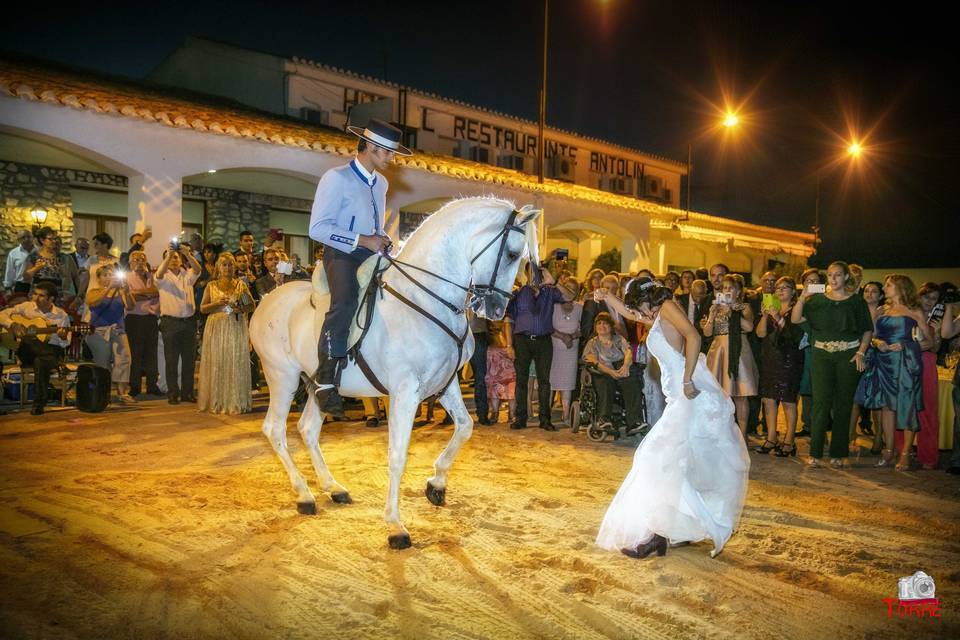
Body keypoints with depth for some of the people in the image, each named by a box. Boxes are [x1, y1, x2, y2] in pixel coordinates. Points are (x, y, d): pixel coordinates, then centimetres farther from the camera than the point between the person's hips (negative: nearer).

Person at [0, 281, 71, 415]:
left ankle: (39, 403, -26)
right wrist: (12, 325, -14)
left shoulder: (61, 315, 3)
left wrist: (63, 339, -22)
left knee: (41, 361, -38)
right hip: (27, 353, 1)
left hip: (52, 350, -1)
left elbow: (65, 345, 2)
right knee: (26, 338, -34)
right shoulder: (26, 307, 7)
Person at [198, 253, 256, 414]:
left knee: (236, 364, -2)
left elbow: (251, 305, 9)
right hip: (216, 329, 0)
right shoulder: (211, 286, 9)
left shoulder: (241, 284, 9)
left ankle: (236, 402, 3)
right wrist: (217, 303, -11)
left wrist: (241, 309, -10)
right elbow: (202, 308, 5)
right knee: (217, 364, -1)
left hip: (237, 329, 0)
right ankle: (217, 402, 6)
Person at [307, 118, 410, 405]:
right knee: (345, 302, -32)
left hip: (372, 255, 8)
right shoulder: (336, 178, -9)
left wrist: (383, 240, 7)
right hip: (342, 255, -8)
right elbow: (318, 228, -16)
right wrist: (363, 240, -19)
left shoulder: (381, 183, 16)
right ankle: (324, 379, -25)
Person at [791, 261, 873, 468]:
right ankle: (815, 453, -3)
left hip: (848, 356, 0)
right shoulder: (818, 300, 7)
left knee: (843, 404, 3)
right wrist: (803, 296, -15)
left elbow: (868, 330, 7)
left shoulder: (856, 301, 6)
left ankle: (838, 454, 11)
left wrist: (861, 352, -5)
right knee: (821, 402, -6)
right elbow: (795, 319, -4)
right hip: (822, 355, 0)